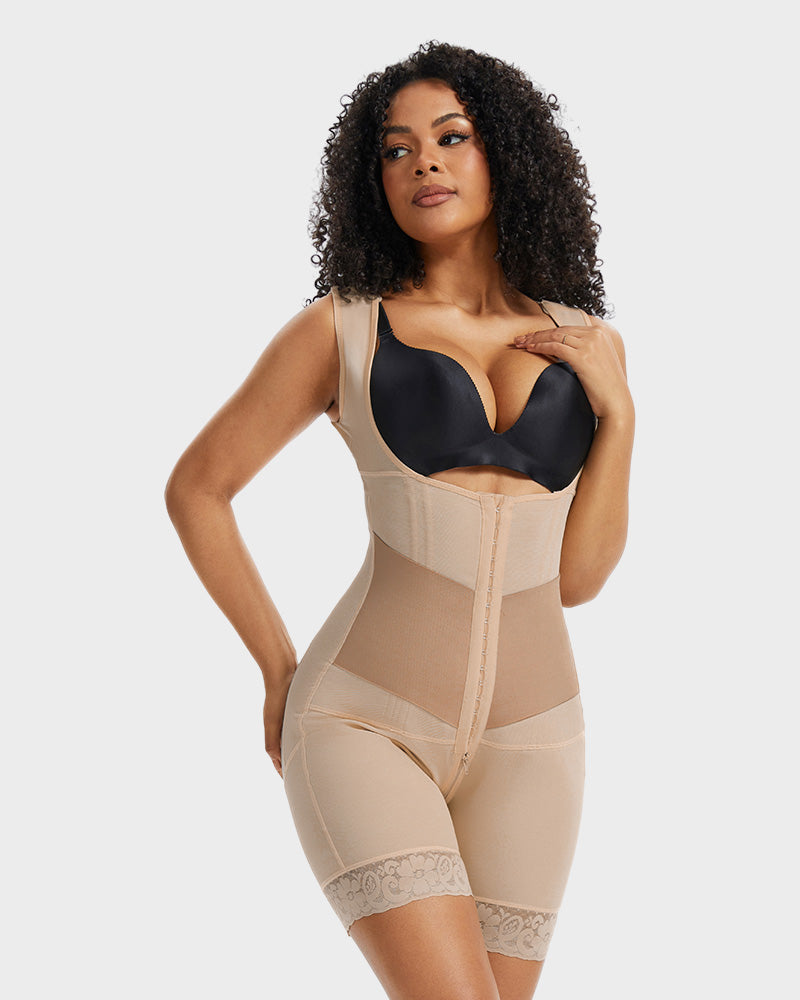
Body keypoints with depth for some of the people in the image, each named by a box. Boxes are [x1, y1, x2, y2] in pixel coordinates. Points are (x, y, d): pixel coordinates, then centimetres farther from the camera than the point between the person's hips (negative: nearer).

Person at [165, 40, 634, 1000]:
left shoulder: (586, 344, 8)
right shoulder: (341, 328, -1)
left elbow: (577, 573, 6)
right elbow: (195, 488, 7)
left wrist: (617, 409, -5)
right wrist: (279, 671, 6)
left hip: (525, 743, 4)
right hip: (366, 724, -4)